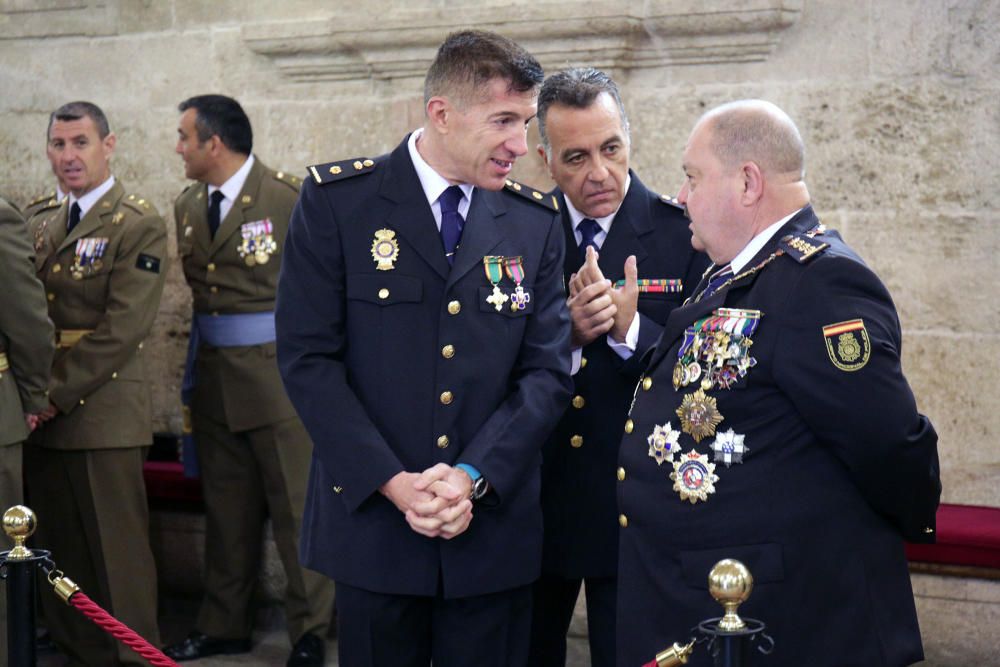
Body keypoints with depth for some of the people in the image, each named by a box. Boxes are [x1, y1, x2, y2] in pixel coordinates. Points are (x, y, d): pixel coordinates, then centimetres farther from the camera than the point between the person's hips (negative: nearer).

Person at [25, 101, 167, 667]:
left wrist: (59, 393, -15)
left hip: (104, 410, -6)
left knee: (116, 546, -1)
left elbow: (123, 326, -14)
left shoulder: (139, 225, -6)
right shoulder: (42, 225, 16)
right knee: (60, 544, 13)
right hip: (45, 409, 7)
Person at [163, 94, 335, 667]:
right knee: (228, 506, 15)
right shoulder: (188, 207, 9)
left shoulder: (290, 196, -10)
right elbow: (197, 289, 14)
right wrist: (197, 370, 7)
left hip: (279, 371, -6)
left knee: (296, 504, 0)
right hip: (214, 377, 6)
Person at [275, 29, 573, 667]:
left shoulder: (536, 221, 4)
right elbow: (308, 357, -8)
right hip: (373, 520, -2)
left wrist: (473, 476, -13)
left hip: (495, 528, 2)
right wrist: (393, 483, -15)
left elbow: (547, 369, 1)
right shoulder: (338, 201, -4)